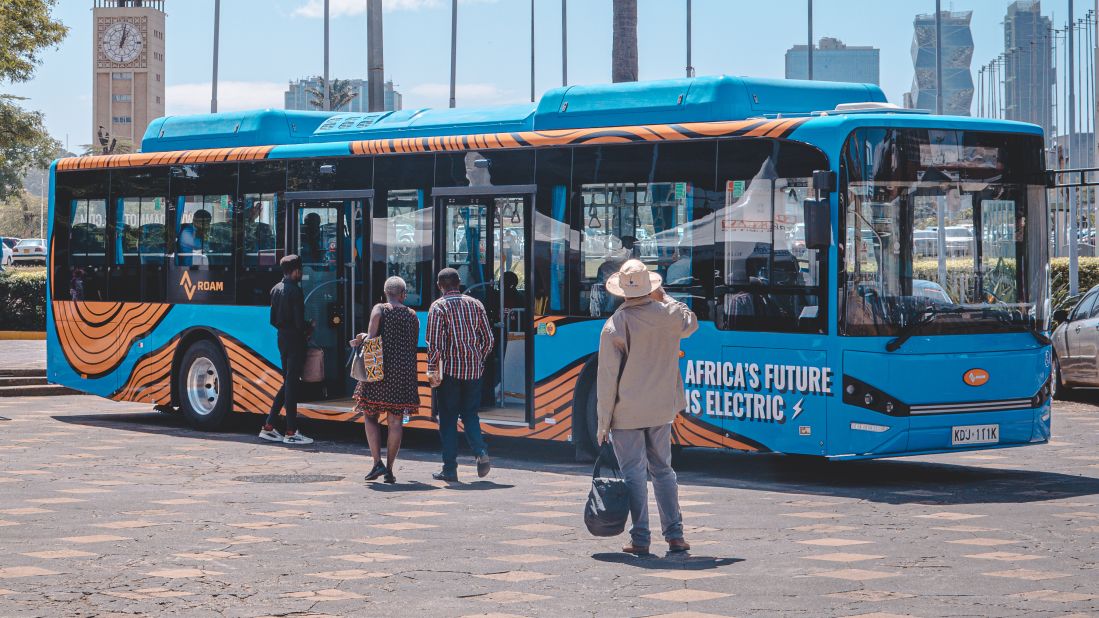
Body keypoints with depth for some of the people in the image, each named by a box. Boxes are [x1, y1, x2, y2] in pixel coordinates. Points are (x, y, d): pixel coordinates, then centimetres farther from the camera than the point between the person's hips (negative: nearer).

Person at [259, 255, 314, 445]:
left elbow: (273, 320, 14)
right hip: (295, 340, -8)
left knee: (287, 383, 16)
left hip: (282, 338, 8)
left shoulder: (276, 289, 11)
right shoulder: (295, 290, -16)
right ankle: (291, 433, 0)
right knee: (292, 385, -4)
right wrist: (307, 331, -1)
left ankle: (268, 427, 14)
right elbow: (299, 321, -19)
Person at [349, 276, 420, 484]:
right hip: (404, 371, 3)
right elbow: (413, 345, 14)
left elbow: (372, 339, -13)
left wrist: (363, 339, 8)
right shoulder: (413, 315, 10)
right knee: (396, 421, 5)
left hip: (381, 369, -3)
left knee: (370, 416, 8)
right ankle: (389, 469, 4)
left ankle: (378, 462, -6)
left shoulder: (379, 310, -3)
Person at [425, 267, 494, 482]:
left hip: (450, 369, -4)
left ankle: (450, 469, 4)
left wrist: (431, 370, -8)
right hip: (474, 369, 4)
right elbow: (488, 339, 8)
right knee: (470, 414, 14)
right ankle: (481, 453, -8)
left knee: (448, 419, 4)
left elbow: (435, 342, -12)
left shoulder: (438, 307, -6)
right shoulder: (475, 304, 8)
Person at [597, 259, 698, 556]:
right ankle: (674, 534, 13)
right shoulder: (668, 314, -4)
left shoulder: (615, 326, -14)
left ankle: (640, 540, 2)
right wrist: (664, 297, 26)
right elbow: (691, 323, 24)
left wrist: (603, 423, -5)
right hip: (661, 409, 4)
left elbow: (607, 378, -11)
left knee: (634, 475, 2)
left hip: (627, 413, -4)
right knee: (663, 470, 15)